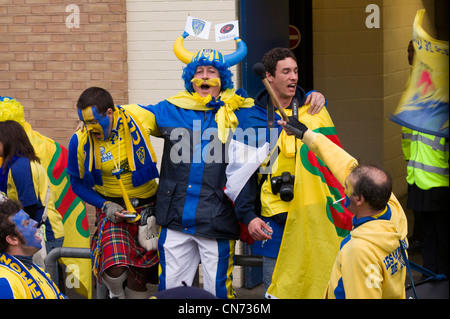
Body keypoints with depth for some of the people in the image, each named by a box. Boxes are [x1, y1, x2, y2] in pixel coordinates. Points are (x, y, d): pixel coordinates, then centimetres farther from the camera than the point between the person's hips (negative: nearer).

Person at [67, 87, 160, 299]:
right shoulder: (80, 141, -12)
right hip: (114, 209, -1)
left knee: (138, 279, 3)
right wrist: (104, 206, -9)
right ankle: (116, 293, 11)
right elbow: (78, 183, 3)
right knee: (115, 270, -23)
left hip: (147, 207, 1)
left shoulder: (138, 117, -15)